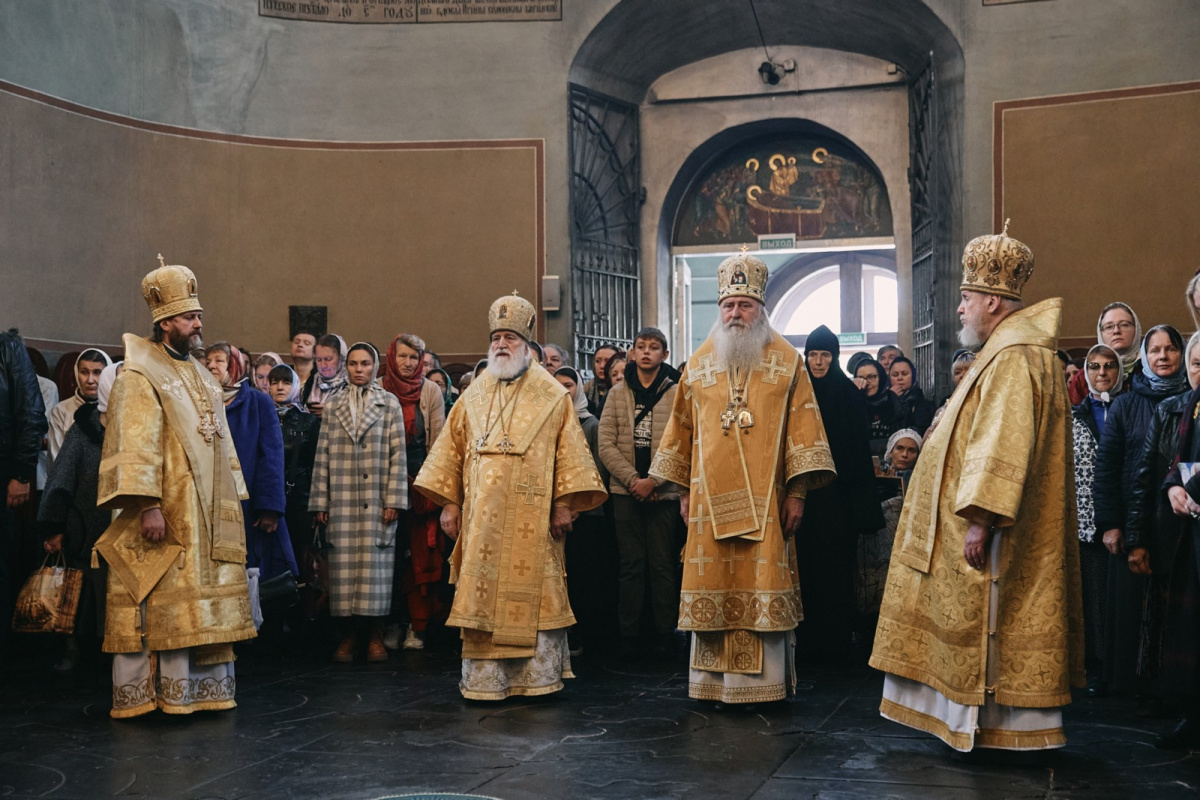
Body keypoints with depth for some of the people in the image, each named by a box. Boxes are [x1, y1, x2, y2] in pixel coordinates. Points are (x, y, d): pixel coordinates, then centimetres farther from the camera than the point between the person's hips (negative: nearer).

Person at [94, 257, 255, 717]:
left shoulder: (203, 379, 17)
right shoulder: (140, 377, -7)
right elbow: (136, 446, -16)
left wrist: (231, 500, 15)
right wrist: (148, 505, -24)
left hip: (206, 516, 7)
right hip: (165, 518, -7)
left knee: (202, 606, 8)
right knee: (159, 605, -5)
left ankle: (200, 688, 14)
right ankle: (142, 695, 1)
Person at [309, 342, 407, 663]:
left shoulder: (389, 403, 6)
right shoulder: (334, 405, 11)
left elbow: (398, 453, 1)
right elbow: (323, 455, 10)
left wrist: (394, 500, -6)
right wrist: (320, 501, 4)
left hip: (377, 501, -2)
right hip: (342, 501, 2)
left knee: (376, 565, -2)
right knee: (344, 566, 0)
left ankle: (375, 637, 5)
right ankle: (348, 636, 6)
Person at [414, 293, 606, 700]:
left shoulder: (551, 395, 4)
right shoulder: (474, 396, 13)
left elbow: (569, 450, 0)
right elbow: (452, 448, 14)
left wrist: (564, 504, -7)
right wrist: (450, 502, 7)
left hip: (531, 516, -3)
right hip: (481, 517, 3)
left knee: (533, 591, -1)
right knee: (481, 593, 3)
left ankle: (538, 676, 9)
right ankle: (485, 679, 10)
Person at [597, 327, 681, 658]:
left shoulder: (677, 393, 1)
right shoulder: (617, 393, 7)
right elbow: (606, 444, 1)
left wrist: (653, 481, -13)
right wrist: (632, 479, -10)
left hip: (663, 491, -2)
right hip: (626, 491, 2)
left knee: (662, 564, 3)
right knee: (631, 564, 5)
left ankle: (664, 635, 9)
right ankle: (628, 636, 9)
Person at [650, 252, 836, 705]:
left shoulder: (786, 362, 3)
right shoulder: (699, 365, 10)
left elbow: (802, 428, -1)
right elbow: (681, 430, 14)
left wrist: (797, 492, -7)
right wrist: (683, 492, 10)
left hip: (765, 501, -2)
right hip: (711, 498, 2)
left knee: (763, 590, -2)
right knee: (713, 588, 3)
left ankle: (763, 682, 6)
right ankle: (713, 683, 11)